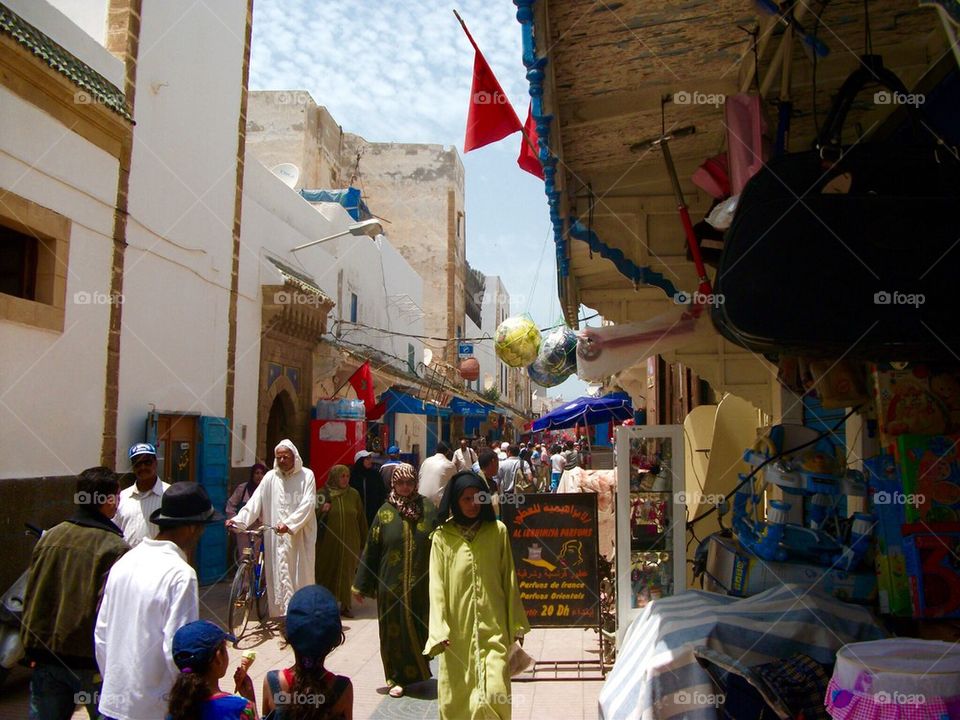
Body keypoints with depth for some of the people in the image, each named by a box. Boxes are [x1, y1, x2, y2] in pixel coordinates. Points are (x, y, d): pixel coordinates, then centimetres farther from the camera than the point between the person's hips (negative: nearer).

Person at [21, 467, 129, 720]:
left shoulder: (50, 537, 2)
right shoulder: (115, 548, -18)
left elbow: (31, 596, 8)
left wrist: (33, 648, 17)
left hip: (47, 654, 6)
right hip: (91, 661, -5)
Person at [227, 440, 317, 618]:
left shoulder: (306, 475, -1)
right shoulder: (270, 477, 6)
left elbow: (308, 504, -10)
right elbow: (255, 501, 0)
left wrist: (289, 524, -22)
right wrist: (238, 519, -15)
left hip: (300, 536, -2)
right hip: (276, 537, 2)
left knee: (301, 575, 2)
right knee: (278, 575, 5)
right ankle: (280, 614, 15)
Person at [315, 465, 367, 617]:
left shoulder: (354, 494, 2)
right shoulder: (324, 493, -4)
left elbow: (361, 518, 7)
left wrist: (363, 540, 8)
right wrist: (322, 510, -20)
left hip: (350, 542, 2)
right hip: (328, 541, -1)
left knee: (347, 572, 6)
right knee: (327, 571, 6)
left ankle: (345, 604, 17)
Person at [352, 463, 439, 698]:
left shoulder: (428, 509, -2)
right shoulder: (385, 512, -2)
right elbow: (371, 549, 1)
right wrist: (361, 585, 2)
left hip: (422, 584, 0)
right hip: (391, 583, 0)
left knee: (419, 626, 9)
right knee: (394, 629, 7)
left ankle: (417, 669, 31)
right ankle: (397, 677, 23)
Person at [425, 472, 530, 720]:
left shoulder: (497, 531, 2)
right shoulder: (442, 537, 0)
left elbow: (509, 579, 5)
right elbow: (437, 586, -1)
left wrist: (516, 624, 7)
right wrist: (439, 630, -8)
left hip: (493, 628, 0)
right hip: (458, 630, 0)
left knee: (494, 694, -8)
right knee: (458, 695, 8)